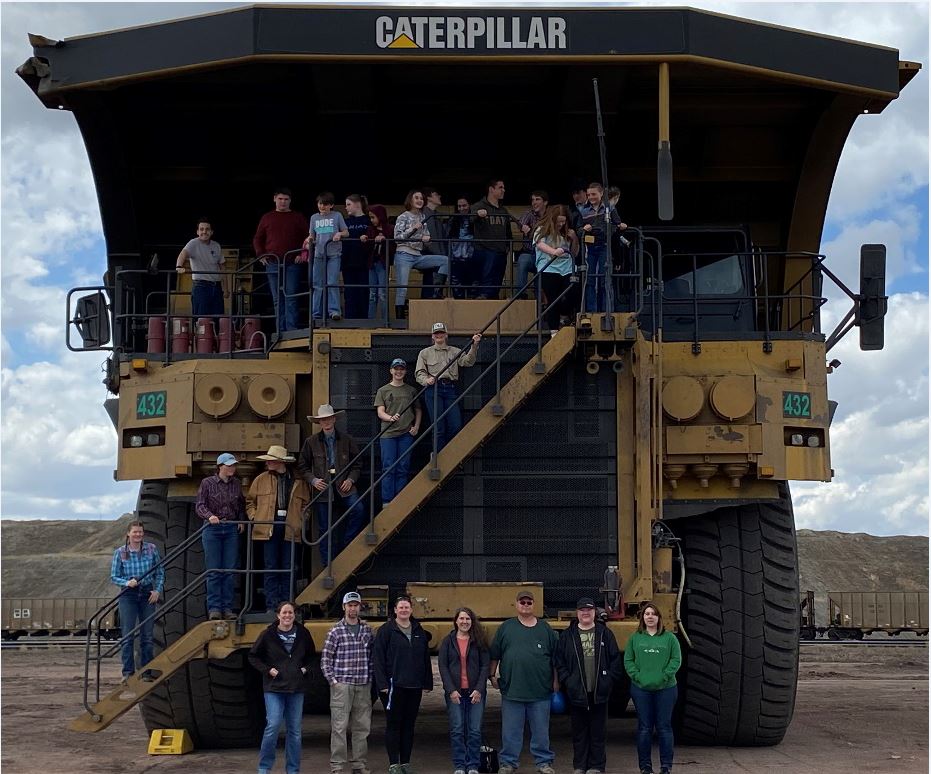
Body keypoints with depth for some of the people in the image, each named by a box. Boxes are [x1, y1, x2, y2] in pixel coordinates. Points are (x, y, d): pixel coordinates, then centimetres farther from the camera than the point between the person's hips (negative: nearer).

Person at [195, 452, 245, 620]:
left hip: (232, 530, 3)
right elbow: (199, 506, -7)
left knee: (230, 570, 2)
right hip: (213, 530, -3)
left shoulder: (237, 484, 8)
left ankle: (227, 607, 8)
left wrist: (242, 521, 5)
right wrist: (209, 516, -25)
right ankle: (214, 608, 3)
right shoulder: (207, 483, -2)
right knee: (213, 570, -3)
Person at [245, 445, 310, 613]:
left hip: (291, 530, -1)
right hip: (269, 528, 1)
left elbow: (306, 503, 12)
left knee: (288, 569, 2)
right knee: (271, 569, -1)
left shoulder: (299, 481, 7)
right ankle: (271, 606, 1)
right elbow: (250, 501, 17)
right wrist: (254, 517, 3)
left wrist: (300, 521, -1)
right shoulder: (261, 479, 11)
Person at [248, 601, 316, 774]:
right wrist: (267, 670, -6)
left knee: (294, 730, 6)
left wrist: (305, 668, 4)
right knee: (273, 726, -12)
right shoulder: (268, 635, -4)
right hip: (274, 688, -3)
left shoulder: (302, 633, 4)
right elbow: (253, 656, 5)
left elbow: (311, 655, 21)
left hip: (296, 688, 3)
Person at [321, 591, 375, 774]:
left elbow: (373, 655, 14)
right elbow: (325, 659, -1)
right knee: (339, 727, -5)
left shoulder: (368, 630, 9)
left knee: (362, 727, 8)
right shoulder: (335, 632, -1)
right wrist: (333, 680, -7)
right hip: (342, 685, -4)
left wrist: (370, 678, 6)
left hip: (363, 685, 4)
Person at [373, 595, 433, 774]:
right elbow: (379, 659, -7)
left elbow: (426, 659, 13)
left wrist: (427, 683, 8)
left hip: (414, 686, 4)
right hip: (394, 686, -4)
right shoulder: (386, 631, -3)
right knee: (393, 724, 1)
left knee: (409, 725, 9)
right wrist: (382, 683, -14)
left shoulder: (419, 632, 11)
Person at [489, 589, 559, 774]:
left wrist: (556, 681, 5)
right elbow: (494, 655, 9)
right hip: (511, 690, 0)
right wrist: (492, 676, 4)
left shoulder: (545, 628, 7)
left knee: (541, 730, 7)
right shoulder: (506, 627, 6)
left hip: (540, 690, 0)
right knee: (511, 731, 5)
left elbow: (555, 657, 8)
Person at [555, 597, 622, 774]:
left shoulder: (605, 634, 6)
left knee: (598, 732, 5)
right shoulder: (567, 636, 5)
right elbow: (559, 662, 4)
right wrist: (566, 681, -5)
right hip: (576, 693, 0)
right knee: (579, 733, 7)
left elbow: (616, 660, 4)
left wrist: (609, 680, -4)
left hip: (599, 693, 0)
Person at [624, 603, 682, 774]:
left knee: (664, 727, 3)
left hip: (665, 689, -1)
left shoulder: (669, 638, 3)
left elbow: (676, 660, -2)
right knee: (644, 728, 5)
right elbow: (628, 660, 4)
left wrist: (664, 676, -12)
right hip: (641, 689, 1)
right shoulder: (635, 638, 6)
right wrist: (637, 676, -9)